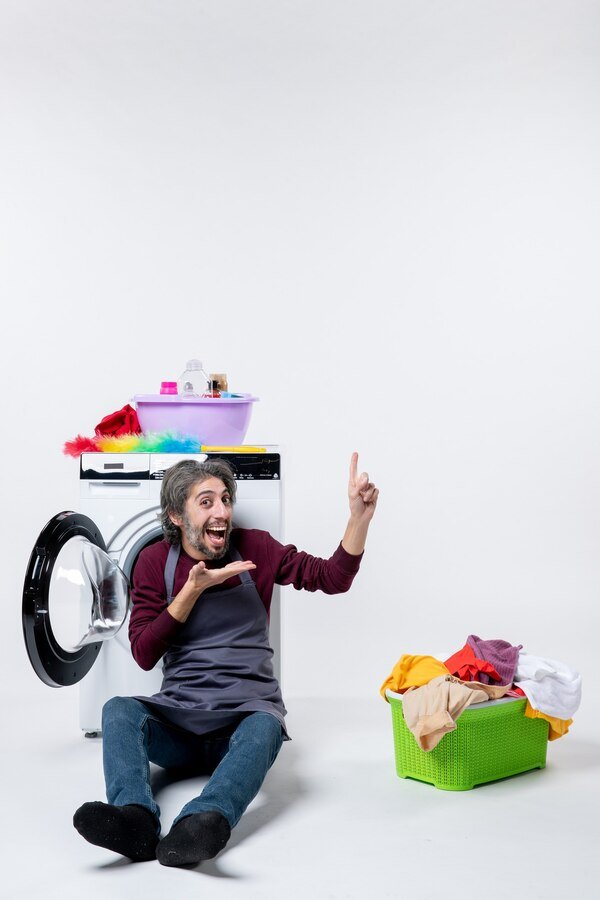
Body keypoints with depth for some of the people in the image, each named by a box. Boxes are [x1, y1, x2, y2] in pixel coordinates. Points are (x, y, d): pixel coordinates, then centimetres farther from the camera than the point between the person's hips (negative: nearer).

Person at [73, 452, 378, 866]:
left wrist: (360, 514, -17)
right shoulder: (157, 560, 4)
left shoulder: (253, 548, 4)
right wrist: (193, 589, -12)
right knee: (119, 710, -27)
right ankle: (136, 818, -50)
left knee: (266, 726, -35)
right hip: (177, 715, 1)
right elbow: (144, 654, -3)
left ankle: (203, 821, -60)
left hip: (245, 713, -1)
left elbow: (333, 578, -3)